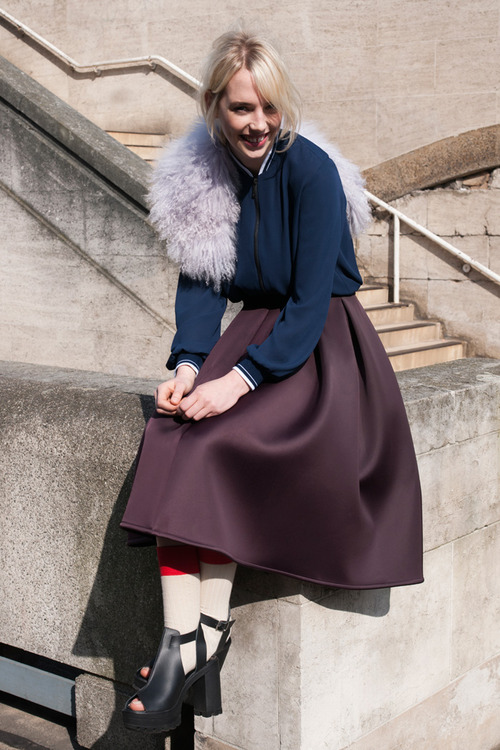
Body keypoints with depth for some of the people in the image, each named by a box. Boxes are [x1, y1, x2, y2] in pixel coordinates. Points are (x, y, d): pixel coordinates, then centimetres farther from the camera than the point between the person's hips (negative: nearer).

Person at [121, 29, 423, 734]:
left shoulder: (311, 171, -15)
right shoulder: (197, 174, 2)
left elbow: (312, 300, -19)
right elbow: (198, 281, 4)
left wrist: (241, 378, -28)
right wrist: (187, 365, -14)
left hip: (323, 345, -5)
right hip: (252, 333, 5)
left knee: (216, 442, -27)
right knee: (169, 433, -23)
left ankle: (205, 633, -15)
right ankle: (184, 637, -26)